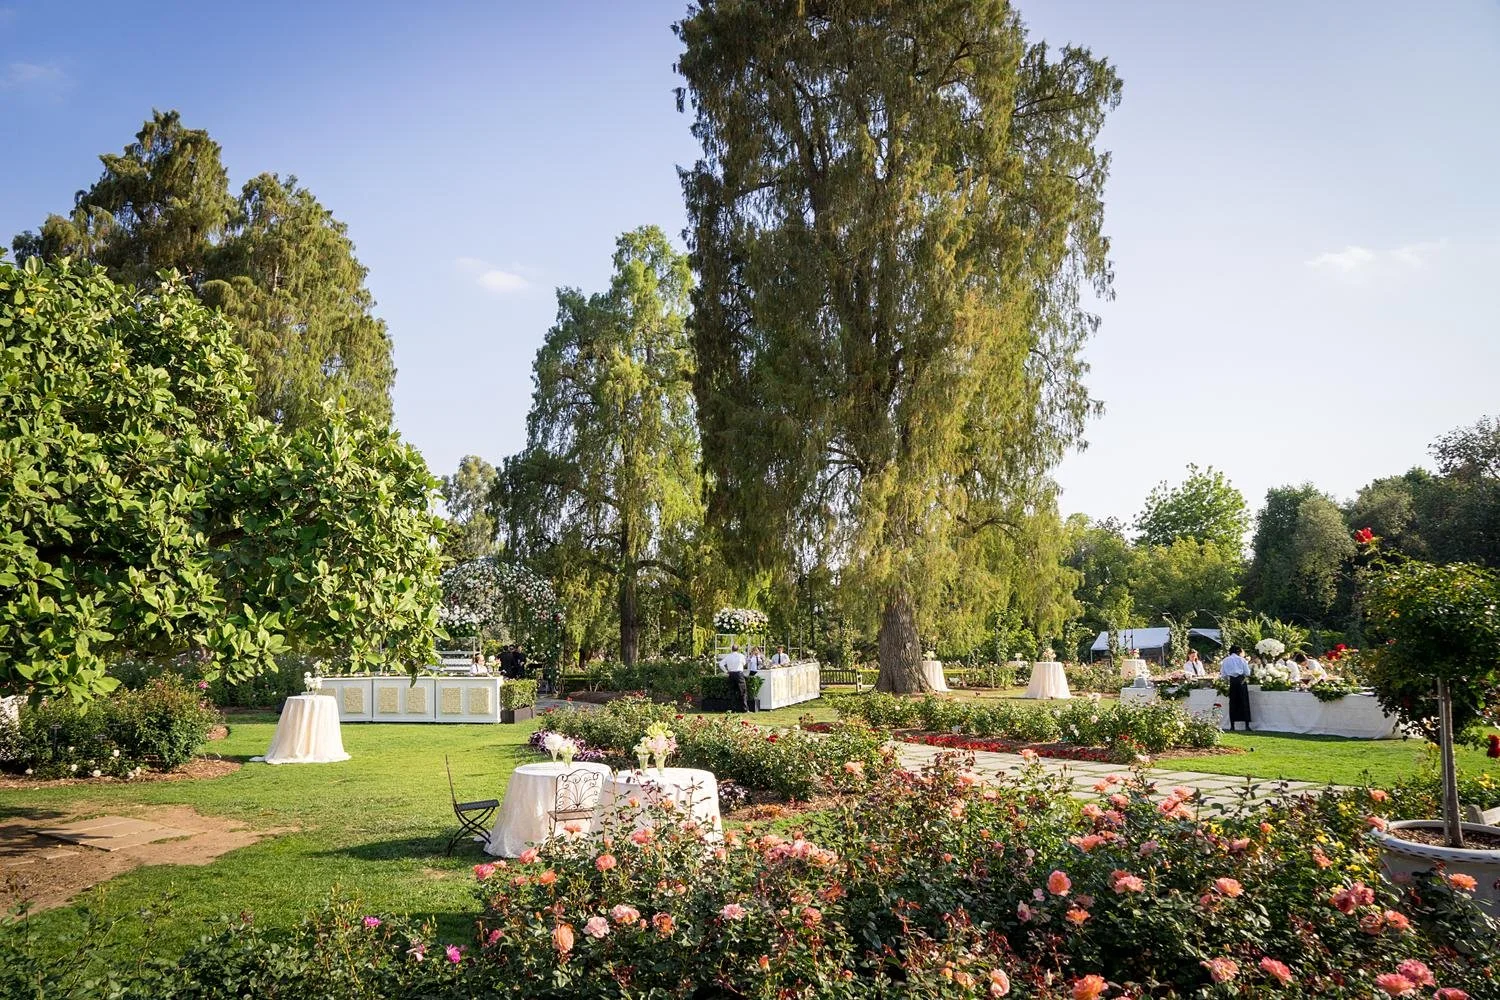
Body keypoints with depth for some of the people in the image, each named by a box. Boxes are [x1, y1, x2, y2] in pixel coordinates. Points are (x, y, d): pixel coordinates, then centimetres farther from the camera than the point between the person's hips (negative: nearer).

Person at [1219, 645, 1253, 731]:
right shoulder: (1241, 659, 1)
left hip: (1232, 682, 2)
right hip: (1241, 680, -2)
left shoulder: (1225, 660, 7)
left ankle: (1232, 726, 5)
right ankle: (1247, 725, 0)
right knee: (1244, 702, 3)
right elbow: (1247, 673, 0)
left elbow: (1223, 674, 6)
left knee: (1232, 703, 6)